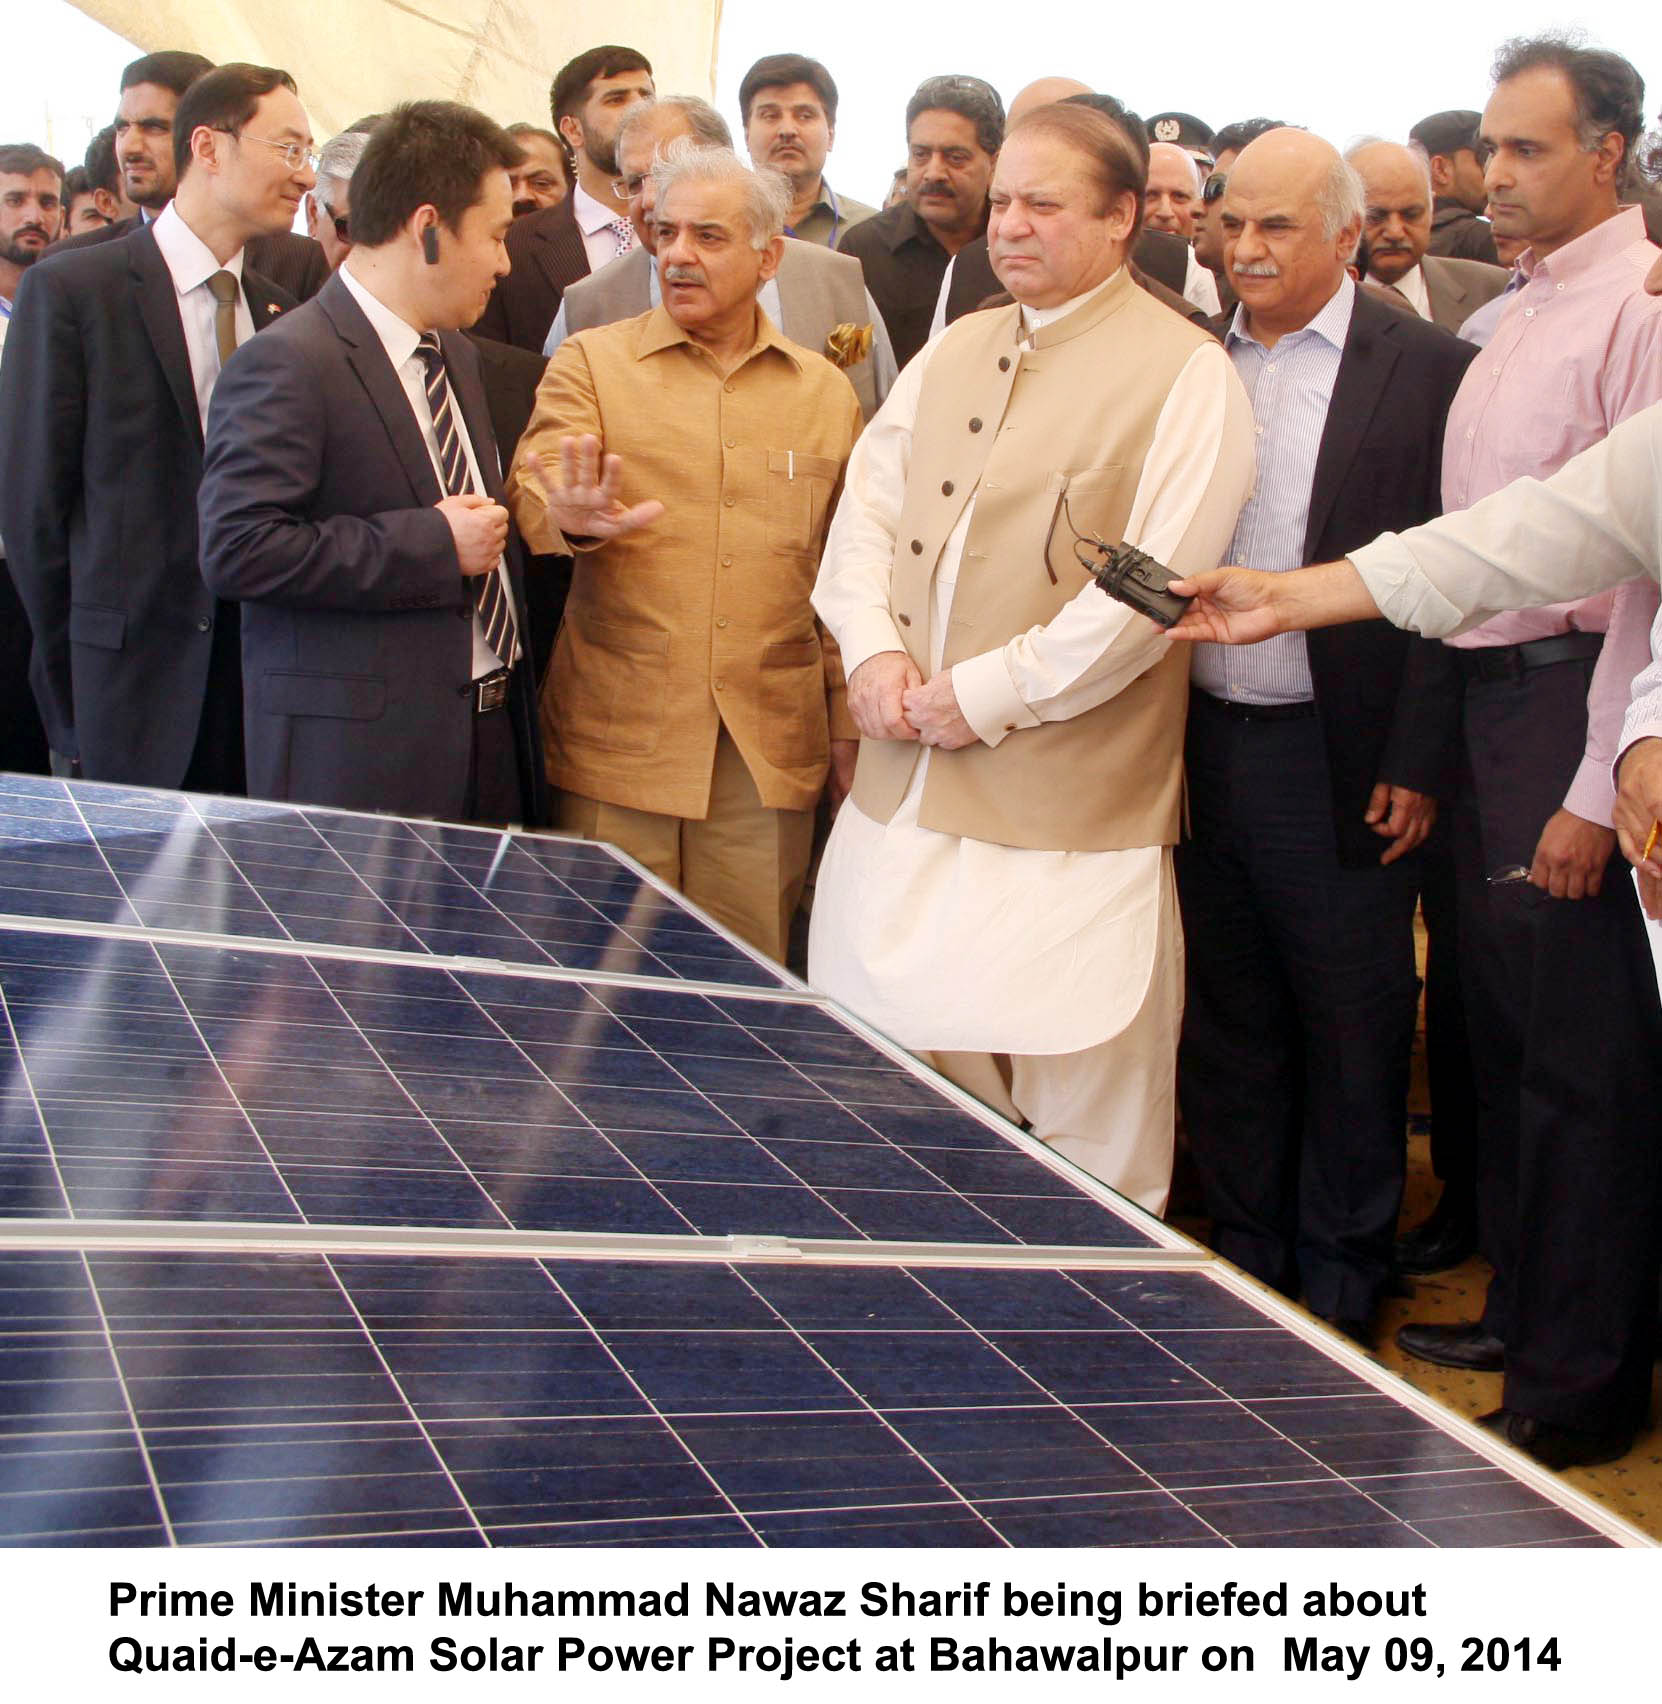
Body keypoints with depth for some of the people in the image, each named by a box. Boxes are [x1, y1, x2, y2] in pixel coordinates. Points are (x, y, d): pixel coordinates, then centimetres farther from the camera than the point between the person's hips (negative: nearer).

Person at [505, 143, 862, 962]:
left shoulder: (826, 390, 11)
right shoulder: (589, 363, 4)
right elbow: (532, 492, -10)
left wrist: (848, 718, 10)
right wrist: (572, 519, -34)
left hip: (772, 747, 2)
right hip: (618, 739, -1)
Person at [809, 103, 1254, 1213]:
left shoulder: (1184, 373, -7)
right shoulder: (954, 351, 16)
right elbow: (868, 505, 14)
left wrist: (987, 692, -15)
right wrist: (874, 650, -4)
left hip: (1068, 810, -6)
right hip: (908, 786, 7)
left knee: (1085, 1116, 1)